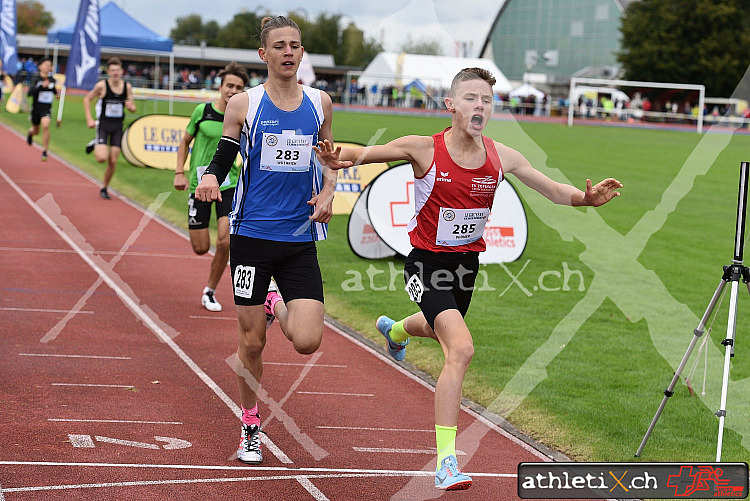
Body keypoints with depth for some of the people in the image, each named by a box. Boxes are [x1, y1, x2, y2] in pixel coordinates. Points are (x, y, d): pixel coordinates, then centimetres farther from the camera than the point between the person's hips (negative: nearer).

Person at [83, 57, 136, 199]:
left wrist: (130, 106, -17)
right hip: (103, 125, -3)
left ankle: (104, 188, 21)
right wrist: (89, 119, -7)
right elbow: (87, 99, 1)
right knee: (102, 158, -18)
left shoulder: (127, 87, -1)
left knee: (113, 161, 1)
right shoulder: (102, 85, -12)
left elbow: (133, 108, 8)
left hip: (118, 126, 3)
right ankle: (95, 146, 18)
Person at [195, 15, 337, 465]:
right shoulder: (243, 104, -1)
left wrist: (328, 193, 2)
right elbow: (224, 159, 5)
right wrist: (209, 177, -18)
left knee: (307, 341, -10)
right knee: (252, 341, 4)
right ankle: (250, 428, 25)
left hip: (300, 240, 2)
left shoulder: (319, 102, 7)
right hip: (252, 234, -2)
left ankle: (278, 308, 25)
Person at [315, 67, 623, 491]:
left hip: (467, 261, 6)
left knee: (438, 329, 34)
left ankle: (395, 329, 74)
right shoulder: (424, 149, -18)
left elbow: (554, 190, 0)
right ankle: (447, 461, -21)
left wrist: (585, 198, -21)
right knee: (461, 349, -25)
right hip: (427, 263, -6)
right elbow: (366, 153, -13)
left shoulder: (501, 157, -7)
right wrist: (340, 159, -36)